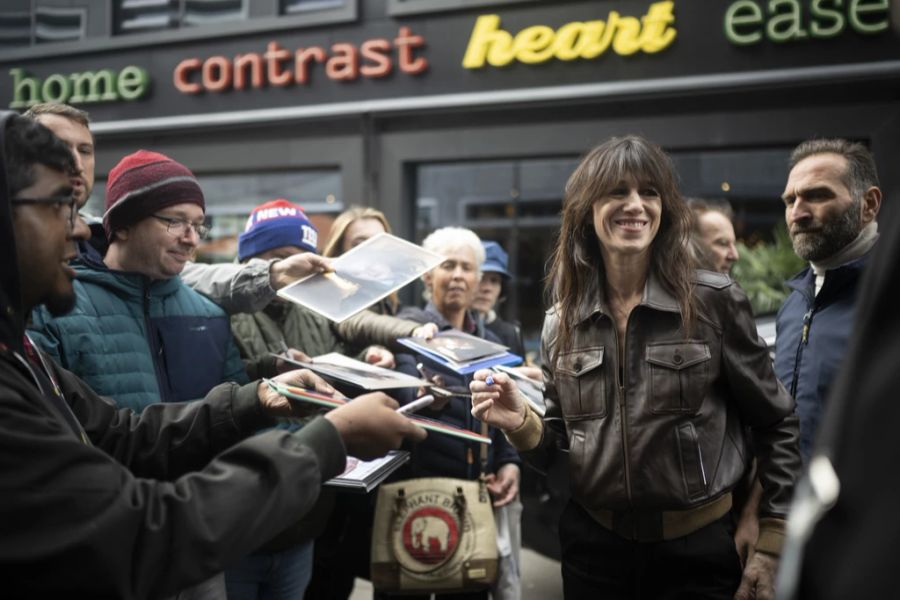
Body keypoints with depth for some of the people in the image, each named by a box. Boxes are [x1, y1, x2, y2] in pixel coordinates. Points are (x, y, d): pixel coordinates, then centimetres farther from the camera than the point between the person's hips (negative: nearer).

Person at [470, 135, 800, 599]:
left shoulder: (715, 301, -9)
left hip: (698, 548, -2)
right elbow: (562, 446, 9)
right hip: (592, 547, 3)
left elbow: (774, 425, -1)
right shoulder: (562, 322, 1)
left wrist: (771, 547, -4)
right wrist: (522, 425, -12)